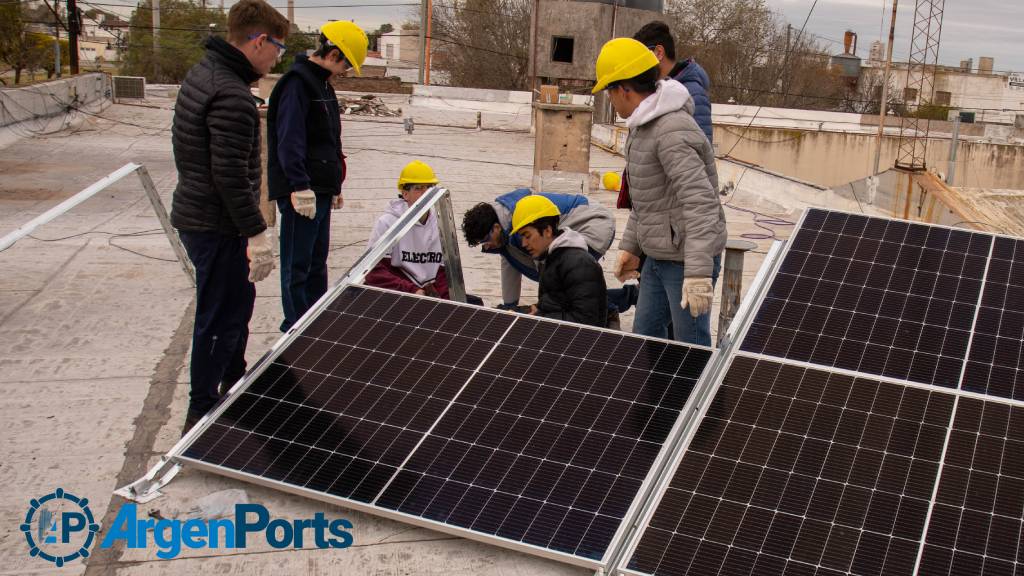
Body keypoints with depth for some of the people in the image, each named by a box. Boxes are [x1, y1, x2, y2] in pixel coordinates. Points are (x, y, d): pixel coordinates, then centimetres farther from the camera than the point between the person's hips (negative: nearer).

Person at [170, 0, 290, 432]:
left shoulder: (201, 74, 9)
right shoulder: (232, 96, -24)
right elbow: (232, 176, -27)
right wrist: (257, 234, -23)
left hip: (193, 214, 10)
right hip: (216, 228, -10)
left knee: (238, 300, 25)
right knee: (219, 319, 2)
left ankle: (234, 384, 42)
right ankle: (201, 414, 14)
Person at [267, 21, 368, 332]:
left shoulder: (321, 84, 17)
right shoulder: (297, 83, -14)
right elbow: (289, 140, -23)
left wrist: (334, 185, 26)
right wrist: (300, 186, -29)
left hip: (320, 189, 10)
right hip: (302, 192, -10)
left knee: (317, 262, 17)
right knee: (297, 266, -3)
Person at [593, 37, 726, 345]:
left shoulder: (673, 132, -23)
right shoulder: (643, 127, 10)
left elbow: (700, 201, -31)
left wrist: (698, 272, -35)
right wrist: (630, 246, 21)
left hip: (687, 259, -10)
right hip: (658, 256, 10)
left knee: (691, 346, -1)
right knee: (645, 335, 19)